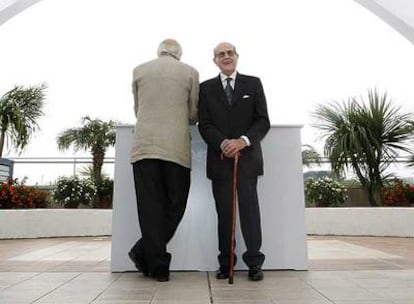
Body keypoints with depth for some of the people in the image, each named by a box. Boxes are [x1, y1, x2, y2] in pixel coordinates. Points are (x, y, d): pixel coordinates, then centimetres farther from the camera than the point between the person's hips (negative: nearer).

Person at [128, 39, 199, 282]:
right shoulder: (190, 72, 9)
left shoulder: (140, 70, 13)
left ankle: (158, 265, 7)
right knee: (175, 204, 10)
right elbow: (193, 115, 10)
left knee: (151, 207, 4)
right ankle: (144, 251, 7)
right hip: (177, 147, -1)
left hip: (144, 145, 2)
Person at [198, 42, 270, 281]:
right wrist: (223, 143, -15)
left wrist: (243, 141, -15)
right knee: (224, 211, 3)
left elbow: (263, 121, 2)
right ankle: (225, 263, 13)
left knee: (249, 207, -1)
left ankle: (254, 262, 10)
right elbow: (204, 125, 2)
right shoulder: (206, 88, 12)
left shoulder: (253, 84, 11)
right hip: (220, 158, 1)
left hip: (247, 156, 0)